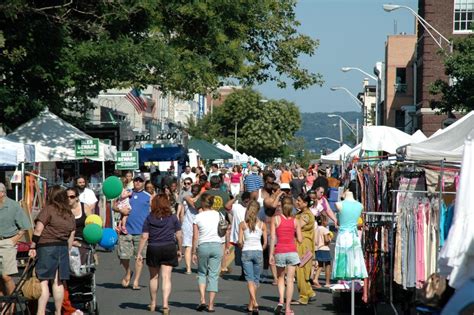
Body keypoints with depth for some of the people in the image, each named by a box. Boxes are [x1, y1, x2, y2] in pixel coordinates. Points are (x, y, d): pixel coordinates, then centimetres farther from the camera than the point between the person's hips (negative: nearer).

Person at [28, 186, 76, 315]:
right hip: (63, 248, 6)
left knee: (43, 281, -6)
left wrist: (32, 247, -8)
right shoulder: (70, 215, 11)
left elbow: (38, 229, -12)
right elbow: (71, 236, 12)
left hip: (46, 247, -6)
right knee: (58, 282, 11)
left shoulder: (48, 209, -6)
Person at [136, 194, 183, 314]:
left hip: (153, 249, 0)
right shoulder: (173, 218, -1)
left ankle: (153, 304, 26)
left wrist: (139, 253, -2)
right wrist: (179, 250, 14)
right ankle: (165, 304, -12)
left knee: (154, 277, 15)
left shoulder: (150, 218, -4)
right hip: (169, 248, 0)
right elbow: (179, 235, 1)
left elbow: (144, 237, -7)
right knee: (166, 277, 0)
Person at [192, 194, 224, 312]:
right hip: (216, 245, 1)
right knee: (213, 275, 5)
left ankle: (202, 300, -1)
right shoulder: (217, 215, 1)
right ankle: (211, 305, 2)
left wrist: (194, 252, 5)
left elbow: (195, 237, -2)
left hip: (203, 246, -1)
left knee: (202, 273, 16)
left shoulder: (198, 217, -4)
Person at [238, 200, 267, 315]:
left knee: (250, 279, -5)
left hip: (246, 252, -1)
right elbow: (265, 242, -1)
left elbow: (240, 242, -5)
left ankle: (254, 302, -26)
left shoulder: (242, 224, -2)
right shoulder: (262, 225, 0)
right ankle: (251, 305, 18)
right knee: (256, 279, 13)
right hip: (258, 251, 1)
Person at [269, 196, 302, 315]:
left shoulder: (275, 219, -2)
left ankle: (281, 300, -3)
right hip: (292, 251, 0)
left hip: (279, 252, 0)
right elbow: (300, 239, 2)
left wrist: (271, 254, -1)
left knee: (280, 278, 18)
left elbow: (273, 238, -5)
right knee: (290, 280, 3)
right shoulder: (295, 221, 2)